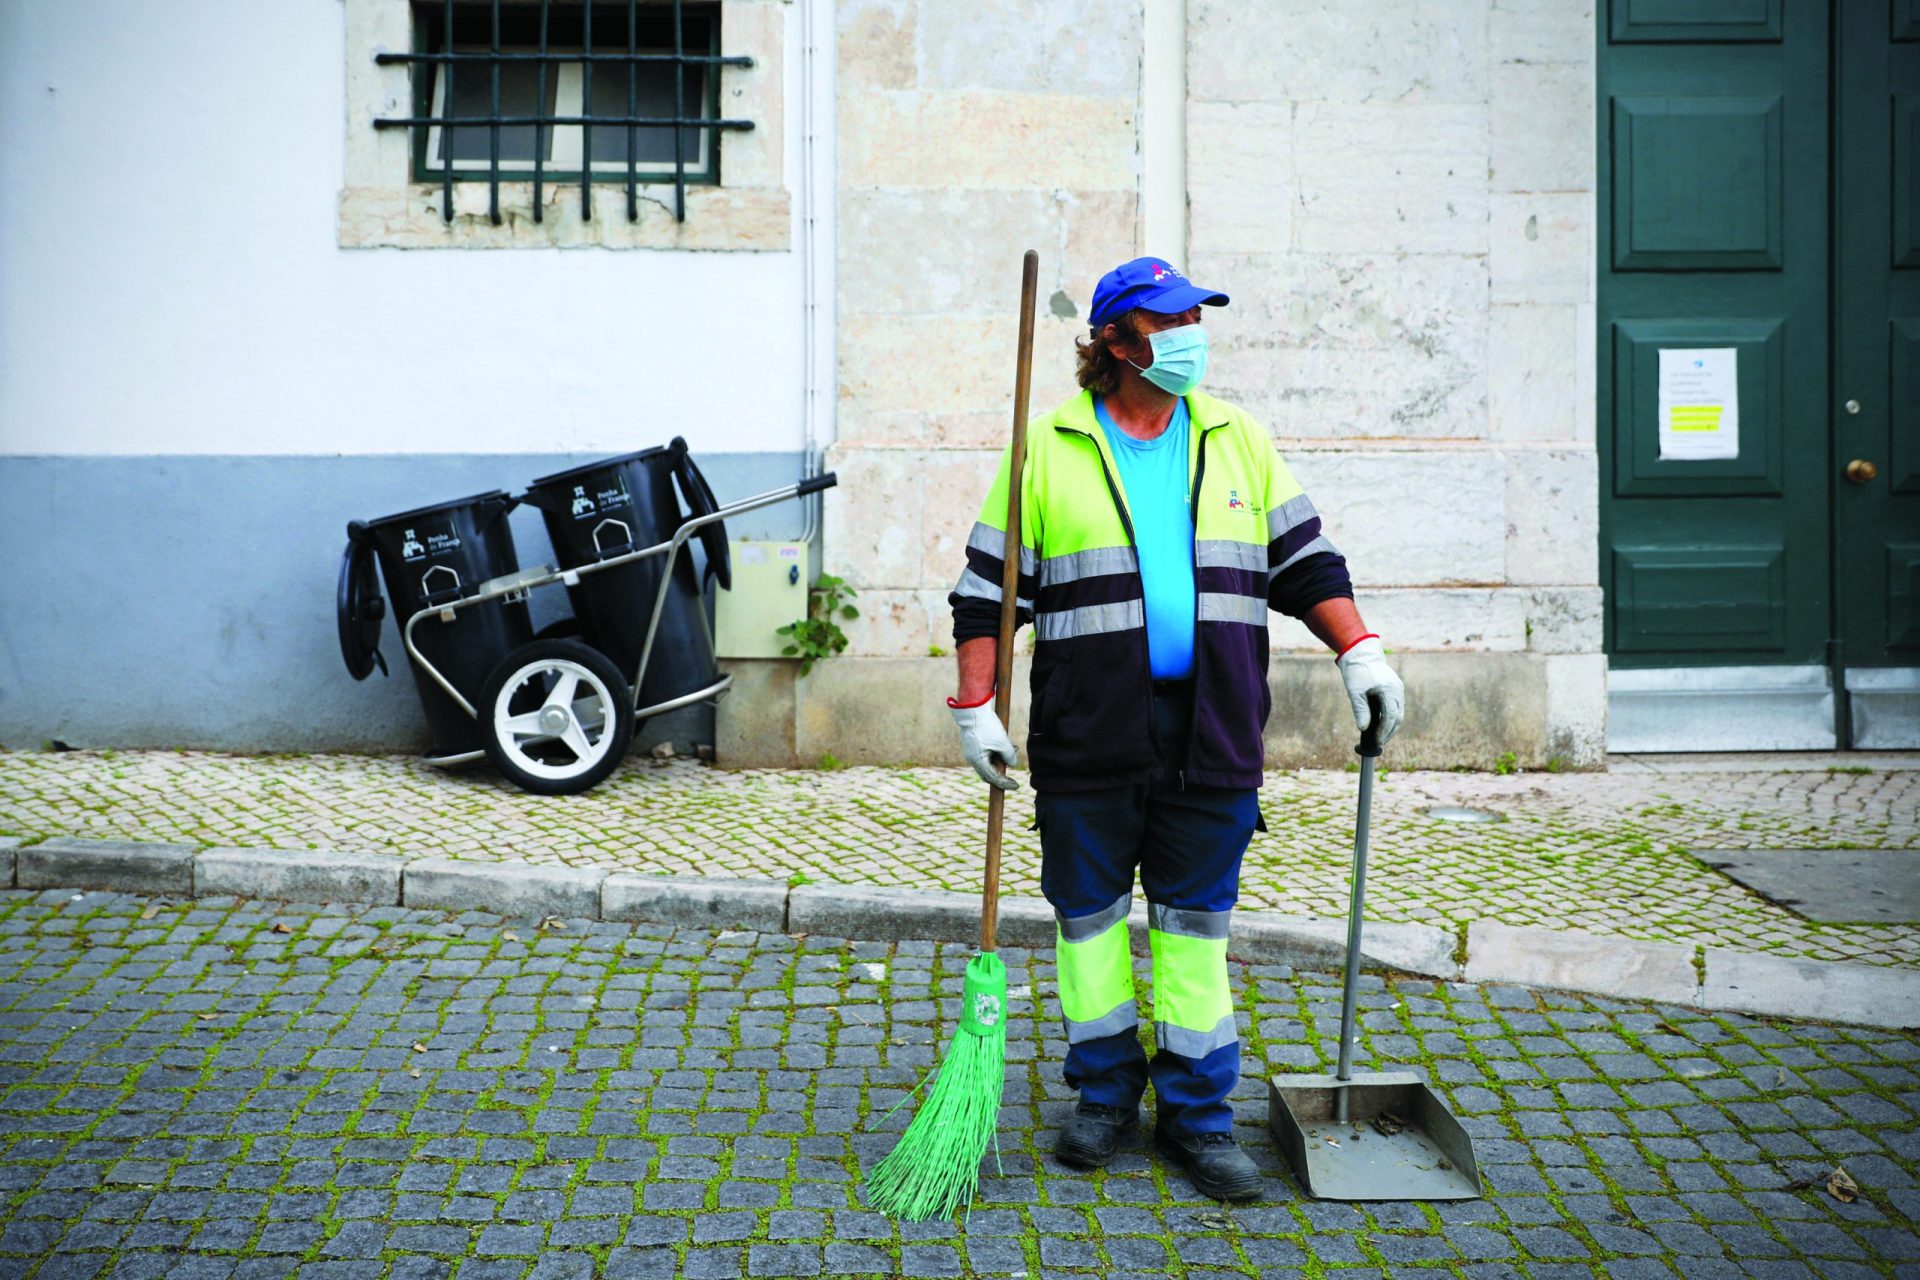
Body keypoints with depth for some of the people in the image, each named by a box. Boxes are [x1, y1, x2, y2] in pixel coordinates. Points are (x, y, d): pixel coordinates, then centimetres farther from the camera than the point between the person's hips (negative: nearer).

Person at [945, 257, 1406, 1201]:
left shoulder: (1237, 439, 11)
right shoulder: (1047, 449, 1)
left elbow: (1305, 561, 14)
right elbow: (987, 588, 2)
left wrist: (1358, 651, 3)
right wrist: (976, 705, -4)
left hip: (1210, 731, 2)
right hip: (1087, 734, -1)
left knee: (1196, 920, 6)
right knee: (1088, 912, 8)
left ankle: (1196, 1115, 16)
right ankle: (1105, 1096, 25)